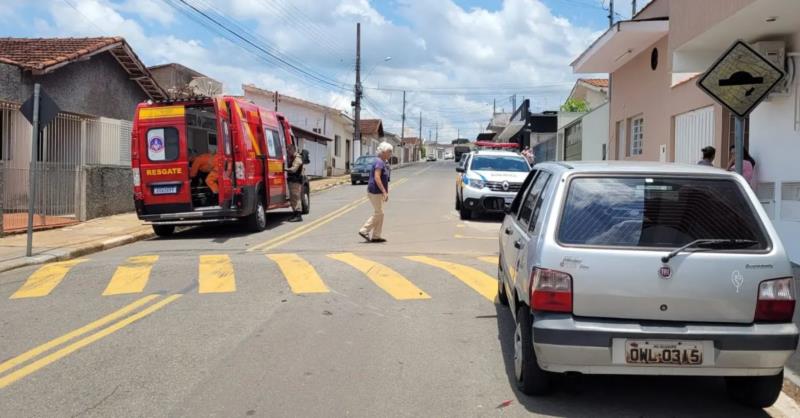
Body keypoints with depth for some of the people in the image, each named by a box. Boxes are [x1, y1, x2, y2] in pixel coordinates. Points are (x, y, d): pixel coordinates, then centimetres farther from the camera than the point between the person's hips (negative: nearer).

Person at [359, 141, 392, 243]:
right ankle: (364, 230, 2)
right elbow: (377, 178, -24)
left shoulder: (383, 162, 14)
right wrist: (384, 192, -25)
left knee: (379, 213, 11)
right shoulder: (379, 162, -16)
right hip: (375, 192, -10)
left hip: (379, 192, 10)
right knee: (379, 213, -5)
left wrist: (385, 193, 21)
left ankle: (376, 236, 15)